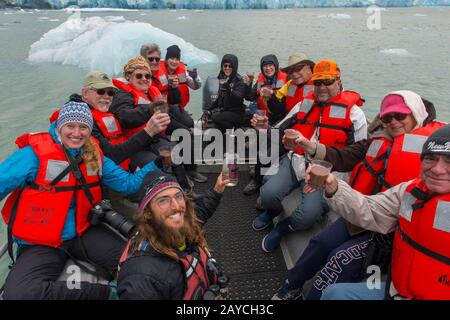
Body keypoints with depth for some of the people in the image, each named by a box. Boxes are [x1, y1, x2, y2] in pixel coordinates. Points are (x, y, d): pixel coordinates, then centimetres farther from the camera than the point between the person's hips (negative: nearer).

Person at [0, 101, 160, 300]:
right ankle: (105, 291, -18)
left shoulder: (94, 156, 3)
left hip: (82, 233, 2)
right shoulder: (34, 153, -12)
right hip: (39, 243, -2)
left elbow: (127, 183, 2)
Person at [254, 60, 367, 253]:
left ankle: (283, 228, 13)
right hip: (295, 162, 4)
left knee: (307, 215, -25)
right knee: (268, 194, -20)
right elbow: (282, 131, 19)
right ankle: (273, 212, 21)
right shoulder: (304, 104, 14)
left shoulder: (353, 112, 2)